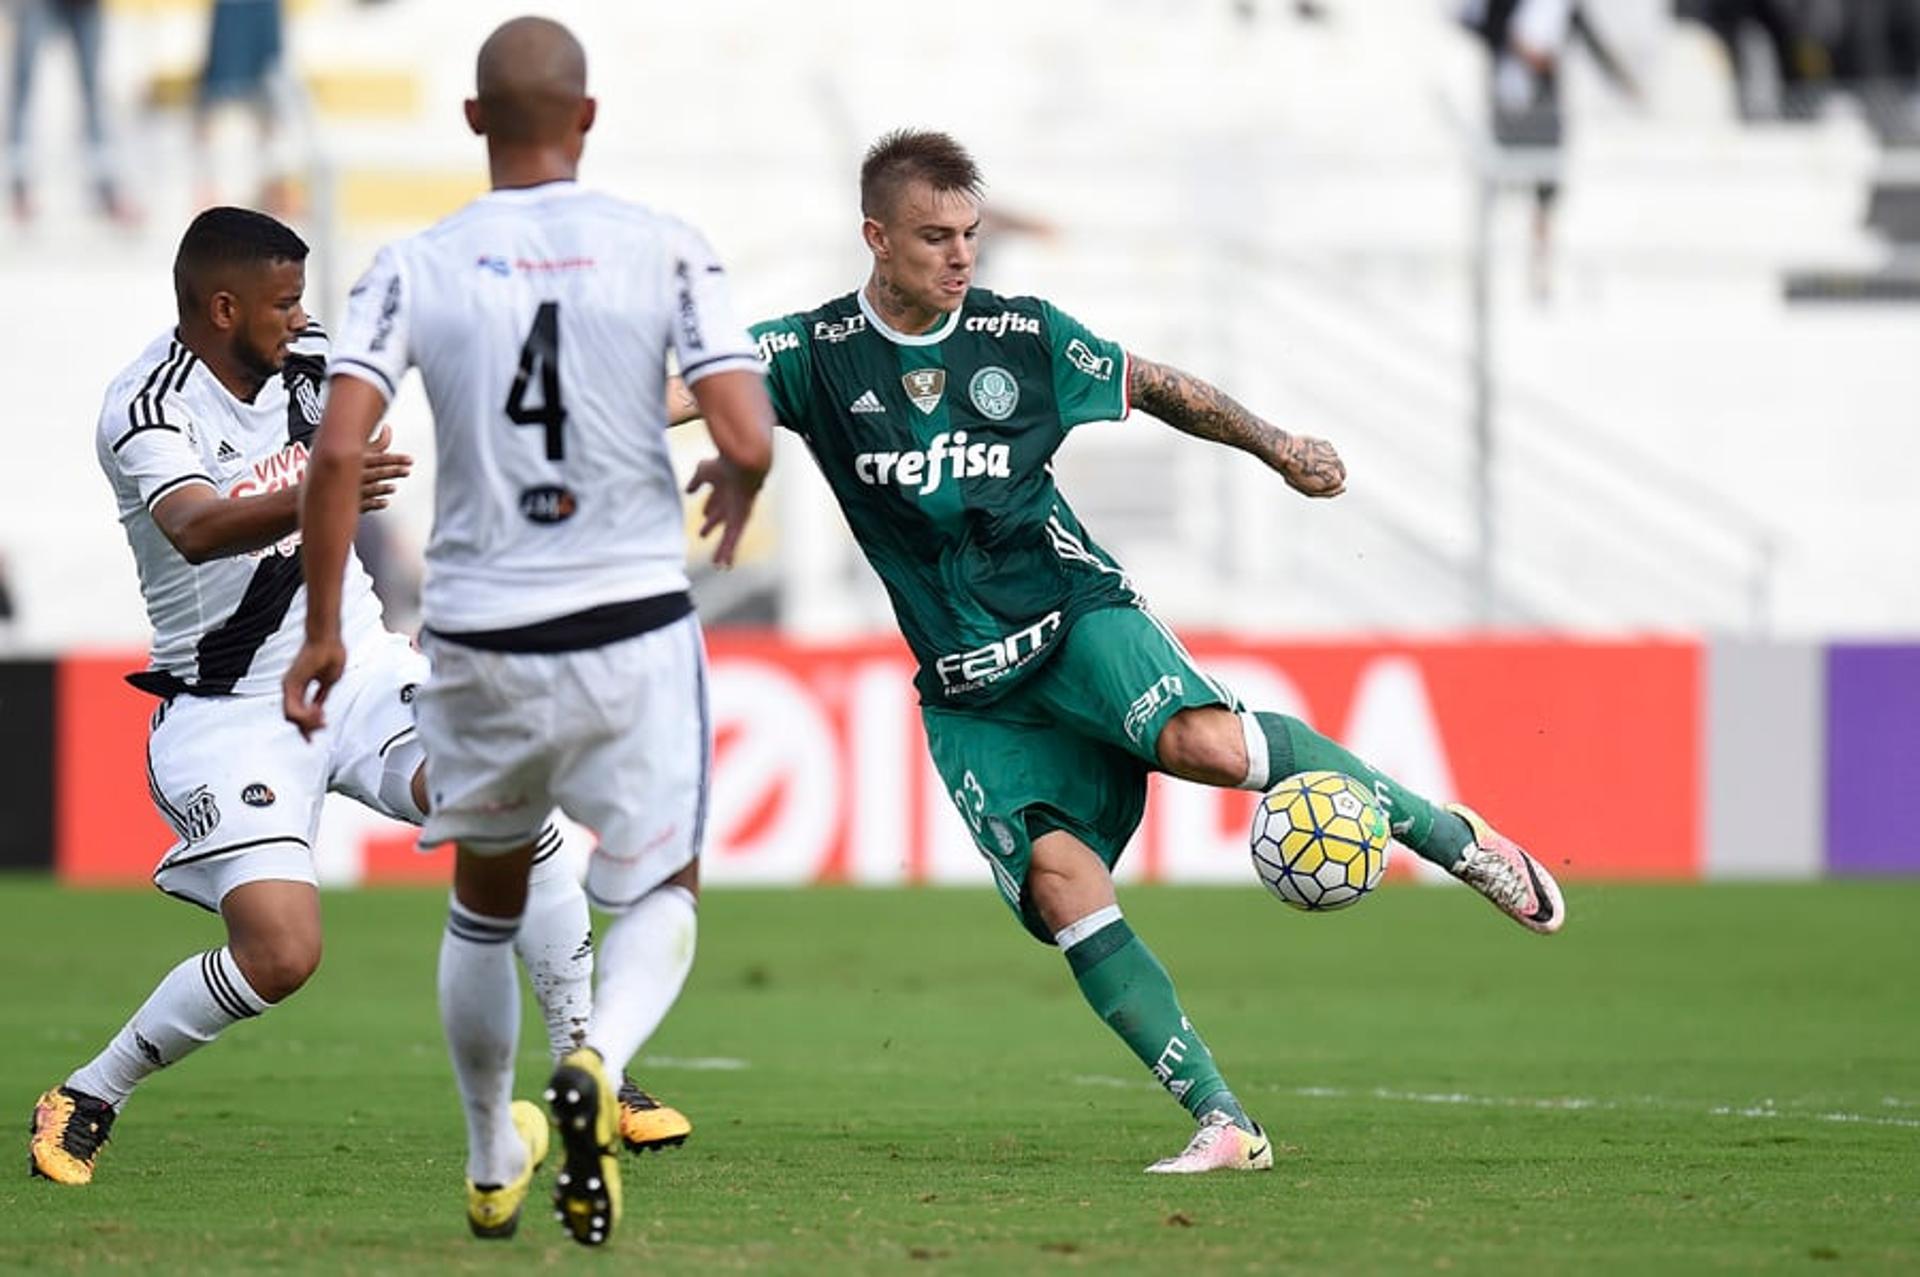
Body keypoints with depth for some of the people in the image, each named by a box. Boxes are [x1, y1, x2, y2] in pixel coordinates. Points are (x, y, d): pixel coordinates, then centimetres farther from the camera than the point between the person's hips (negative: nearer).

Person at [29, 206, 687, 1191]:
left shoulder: (303, 361, -1)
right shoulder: (148, 411, -20)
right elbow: (196, 529, -40)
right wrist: (308, 501, -58)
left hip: (358, 668, 6)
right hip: (231, 709, -6)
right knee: (280, 952, -20)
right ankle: (84, 1102, 1)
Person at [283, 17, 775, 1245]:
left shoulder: (416, 268, -3)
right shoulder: (667, 252, -6)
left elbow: (339, 451, -12)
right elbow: (748, 440, -13)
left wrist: (323, 629, -2)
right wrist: (733, 496, 11)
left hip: (480, 638, 2)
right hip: (635, 625, -2)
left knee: (485, 904, 24)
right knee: (660, 893, 14)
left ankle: (494, 1167, 35)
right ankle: (599, 1063, -17)